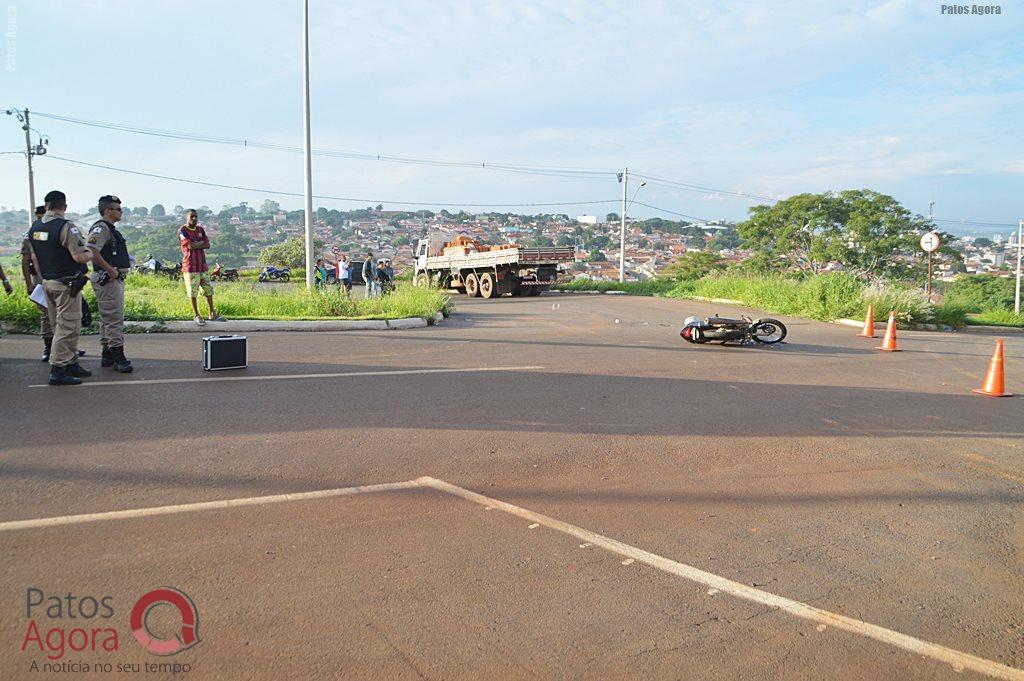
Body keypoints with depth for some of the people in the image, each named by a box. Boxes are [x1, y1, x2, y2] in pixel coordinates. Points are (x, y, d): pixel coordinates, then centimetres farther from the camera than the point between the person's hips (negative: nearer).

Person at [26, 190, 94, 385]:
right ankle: (57, 371, -5)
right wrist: (90, 254, -2)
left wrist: (44, 279, 23)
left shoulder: (35, 228, 9)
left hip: (47, 282, 8)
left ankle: (71, 364, 24)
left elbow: (34, 258, 16)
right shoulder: (66, 227, -17)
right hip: (66, 284, -8)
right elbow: (80, 257, -23)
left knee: (59, 326, 15)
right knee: (67, 326, -4)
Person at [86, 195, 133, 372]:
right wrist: (110, 270, -23)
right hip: (108, 279, -11)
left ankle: (107, 355, 21)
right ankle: (118, 357, -10)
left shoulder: (110, 228, 19)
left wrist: (118, 272, 17)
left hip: (115, 278, 11)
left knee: (108, 318, 14)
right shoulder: (101, 228, -13)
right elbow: (91, 251, -27)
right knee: (115, 318, -11)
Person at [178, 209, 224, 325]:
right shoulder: (182, 231, -6)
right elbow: (190, 246, -18)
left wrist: (195, 245, -10)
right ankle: (196, 315, 10)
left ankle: (212, 314, 16)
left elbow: (207, 245, 3)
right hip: (190, 266, -6)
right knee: (193, 292, 0)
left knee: (208, 290, 8)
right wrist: (201, 242, -3)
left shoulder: (200, 229, 13)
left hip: (203, 265, 6)